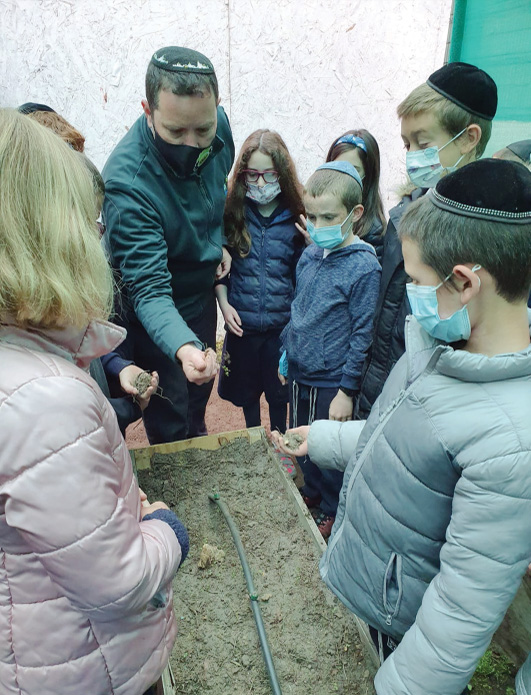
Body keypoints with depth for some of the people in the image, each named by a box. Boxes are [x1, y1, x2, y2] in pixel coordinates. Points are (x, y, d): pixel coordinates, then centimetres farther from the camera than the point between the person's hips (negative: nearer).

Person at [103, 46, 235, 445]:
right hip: (157, 320, -6)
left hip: (203, 292, 6)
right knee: (171, 431, 10)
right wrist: (183, 347, -52)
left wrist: (219, 242, -1)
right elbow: (148, 289, -36)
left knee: (199, 400, 28)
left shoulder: (218, 127, -15)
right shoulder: (127, 181, -35)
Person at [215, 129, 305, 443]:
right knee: (246, 387, 20)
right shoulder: (233, 211, -5)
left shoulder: (295, 217, -6)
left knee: (279, 389, 16)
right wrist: (224, 304, -6)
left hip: (282, 322, -1)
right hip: (242, 321, 1)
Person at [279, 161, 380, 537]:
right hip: (299, 373, 6)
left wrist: (347, 391, -14)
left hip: (332, 381, -6)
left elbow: (362, 335, -16)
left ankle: (331, 511, 37)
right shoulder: (309, 256, 1)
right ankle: (312, 491, 48)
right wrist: (287, 354, 15)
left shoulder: (364, 267, -18)